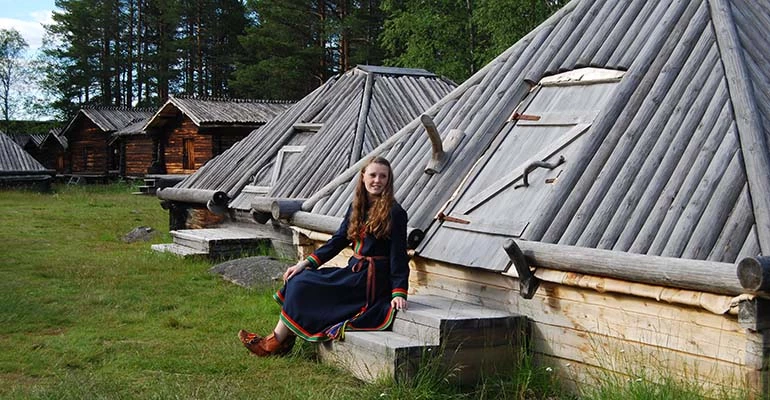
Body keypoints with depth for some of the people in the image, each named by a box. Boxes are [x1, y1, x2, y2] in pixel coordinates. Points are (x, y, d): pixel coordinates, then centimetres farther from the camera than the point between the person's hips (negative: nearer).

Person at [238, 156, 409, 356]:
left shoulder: (394, 212, -11)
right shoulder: (357, 207, 11)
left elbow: (398, 254, -13)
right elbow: (338, 240, 11)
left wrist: (399, 292, -20)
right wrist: (305, 263, 3)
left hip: (373, 279, -8)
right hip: (355, 271, 8)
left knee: (303, 285, -13)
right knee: (298, 278, -6)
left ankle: (273, 345, -4)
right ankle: (284, 340, -11)